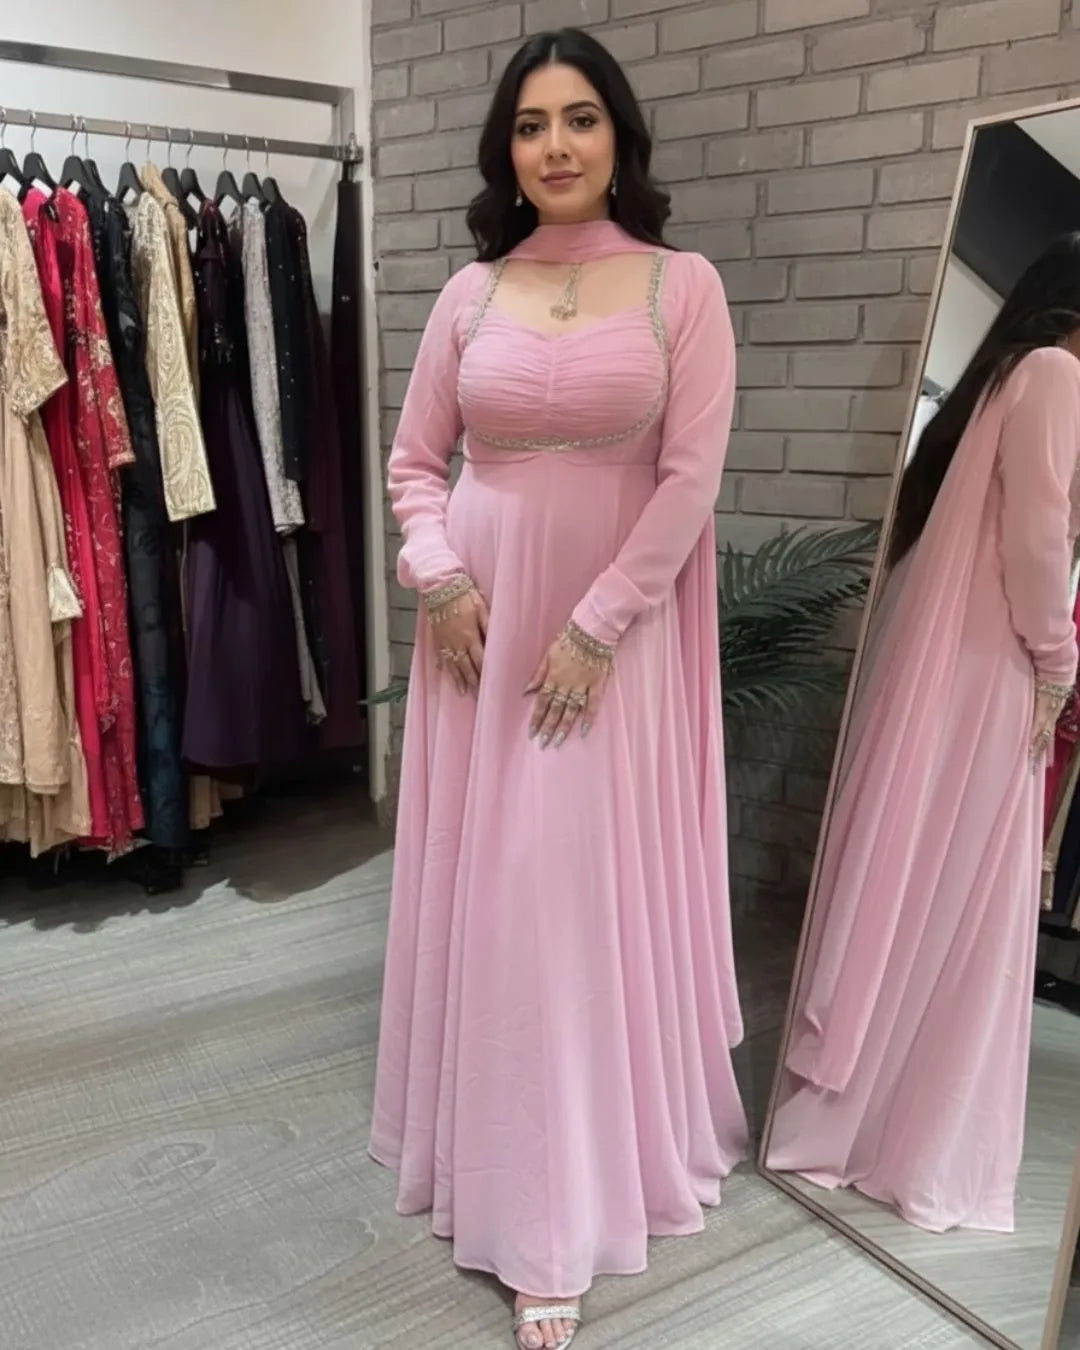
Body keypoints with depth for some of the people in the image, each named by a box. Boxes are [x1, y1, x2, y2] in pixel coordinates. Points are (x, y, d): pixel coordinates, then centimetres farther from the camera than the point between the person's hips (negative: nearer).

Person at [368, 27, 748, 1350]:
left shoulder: (682, 285, -1)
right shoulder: (470, 292, 8)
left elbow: (690, 477, -8)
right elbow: (414, 460, 11)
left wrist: (596, 626, -13)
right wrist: (438, 578, -6)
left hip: (615, 625, -3)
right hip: (482, 618, 3)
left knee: (591, 881, 0)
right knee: (479, 881, 8)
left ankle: (557, 1210, 16)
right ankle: (508, 1157, 29)